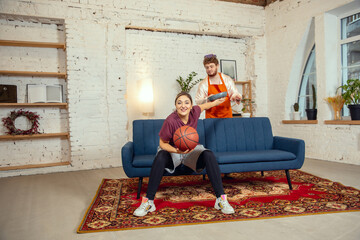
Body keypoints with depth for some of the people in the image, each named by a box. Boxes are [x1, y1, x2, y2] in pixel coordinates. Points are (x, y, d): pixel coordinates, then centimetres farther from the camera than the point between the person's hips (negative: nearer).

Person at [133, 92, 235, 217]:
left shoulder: (194, 112, -13)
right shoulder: (170, 121, -25)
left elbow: (202, 106, 14)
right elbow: (162, 143, -15)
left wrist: (215, 102, 33)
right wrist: (176, 150, -34)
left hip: (192, 150, 3)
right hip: (172, 150, -3)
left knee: (209, 155, -27)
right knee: (160, 157, -36)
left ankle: (221, 199, -21)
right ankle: (148, 202, -26)